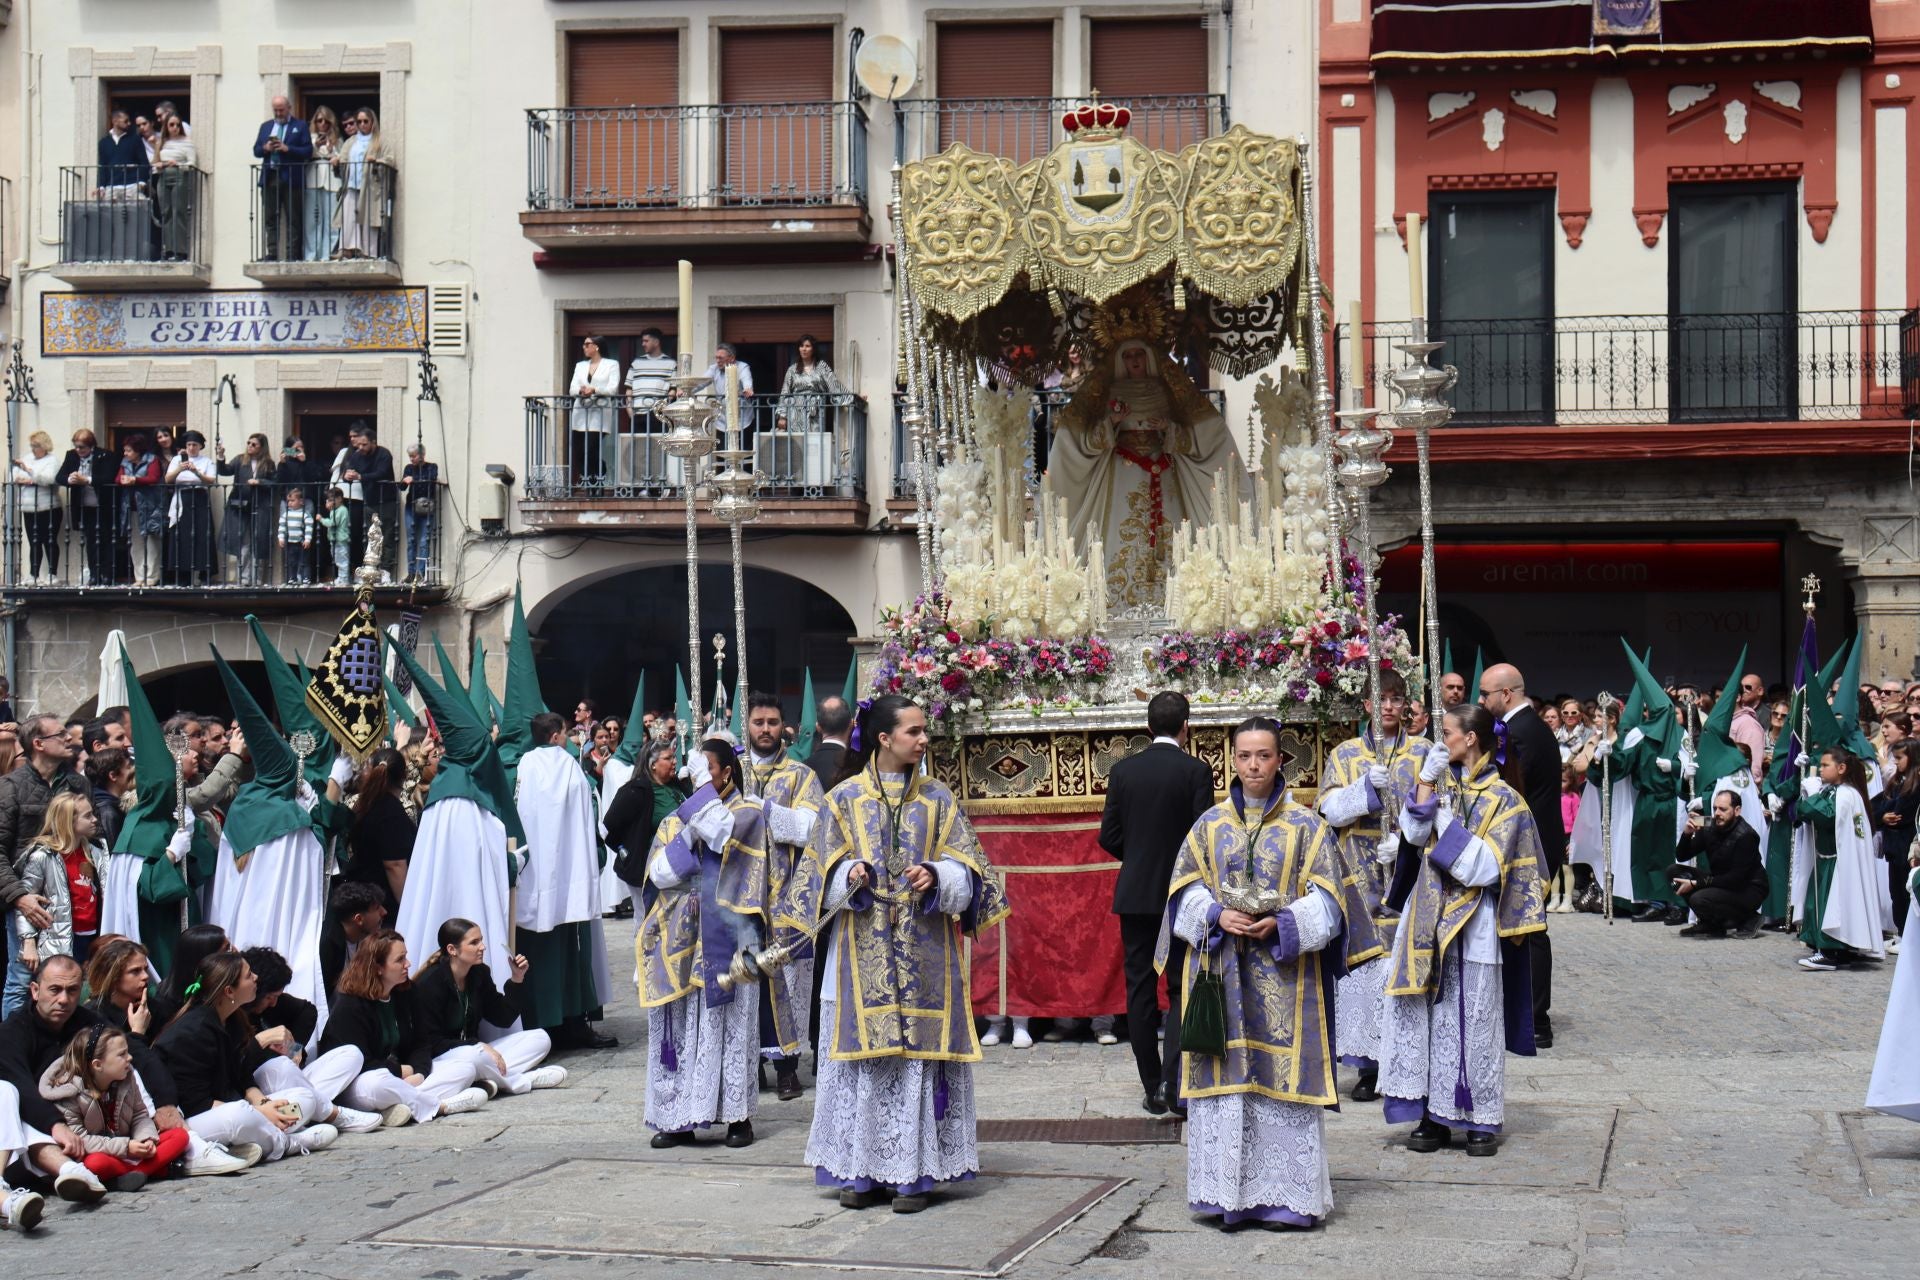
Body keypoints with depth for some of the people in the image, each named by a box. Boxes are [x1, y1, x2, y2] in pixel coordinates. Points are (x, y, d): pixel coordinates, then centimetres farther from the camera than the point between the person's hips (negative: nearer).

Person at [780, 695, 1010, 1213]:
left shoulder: (937, 798, 8)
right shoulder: (844, 798, 5)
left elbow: (965, 869, 6)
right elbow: (824, 871, 5)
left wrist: (937, 877, -15)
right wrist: (849, 877, -16)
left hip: (924, 951, 1)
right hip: (863, 952, 0)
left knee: (920, 1054, -2)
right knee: (863, 1056, -1)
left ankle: (913, 1173, 2)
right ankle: (863, 1171, 7)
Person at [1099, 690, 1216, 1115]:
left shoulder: (1123, 771, 0)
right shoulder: (1195, 771, -8)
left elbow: (1108, 836, 2)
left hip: (1134, 896, 2)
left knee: (1140, 991, 8)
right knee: (1182, 991, 5)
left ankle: (1153, 1090, 8)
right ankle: (1174, 1084, -9)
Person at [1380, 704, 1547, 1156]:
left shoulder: (1502, 799, -5)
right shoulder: (1442, 782, 11)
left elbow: (1485, 866, -12)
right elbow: (1414, 834, -1)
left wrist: (1445, 821, -12)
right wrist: (1426, 783, -6)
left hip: (1473, 925, -5)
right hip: (1427, 919, 5)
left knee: (1474, 1020, 0)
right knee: (1429, 1017, 4)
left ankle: (1482, 1119, 9)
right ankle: (1433, 1115, 9)